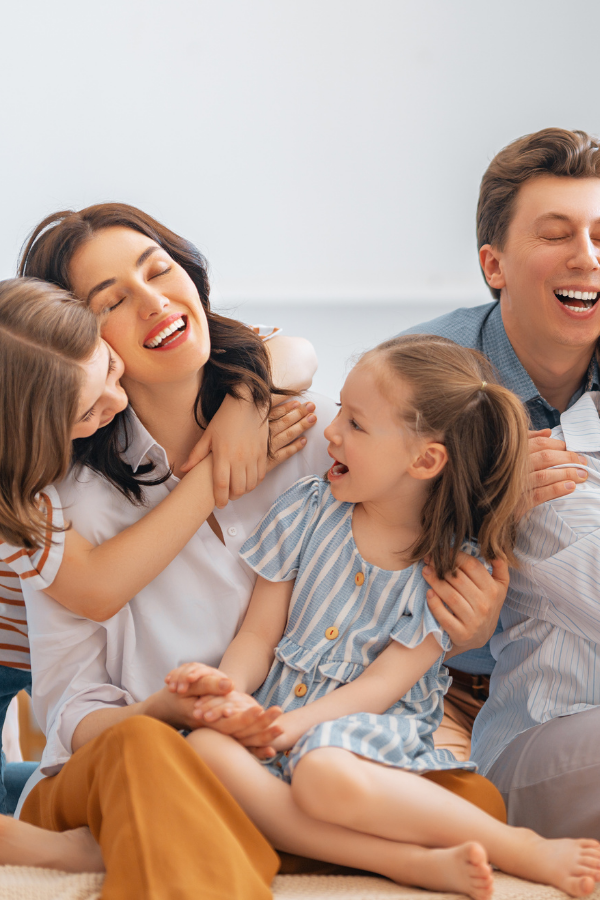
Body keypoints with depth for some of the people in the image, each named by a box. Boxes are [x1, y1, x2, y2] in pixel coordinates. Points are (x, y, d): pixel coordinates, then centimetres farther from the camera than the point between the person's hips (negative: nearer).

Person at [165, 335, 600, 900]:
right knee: (205, 748, -30)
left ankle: (524, 849, -23)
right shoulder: (307, 510, 5)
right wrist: (229, 687, -17)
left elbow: (382, 684, -9)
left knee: (325, 773, -40)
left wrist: (291, 724, -22)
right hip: (274, 713, 4)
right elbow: (259, 634, 5)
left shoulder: (458, 566, -5)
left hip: (374, 729, -4)